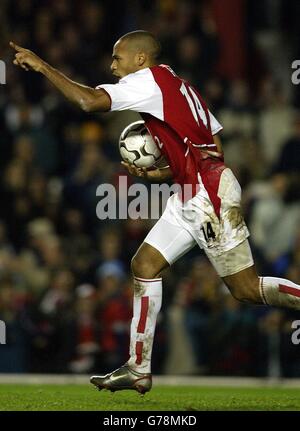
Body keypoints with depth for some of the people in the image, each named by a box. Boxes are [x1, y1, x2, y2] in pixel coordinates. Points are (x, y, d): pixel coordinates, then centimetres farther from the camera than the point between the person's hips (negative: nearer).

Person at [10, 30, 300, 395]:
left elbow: (89, 101, -21)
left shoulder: (149, 79, -7)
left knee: (246, 289, -8)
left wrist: (41, 66, -11)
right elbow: (214, 145, 19)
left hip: (210, 192, -10)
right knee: (145, 264, 6)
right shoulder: (177, 86, 20)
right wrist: (163, 173, 15)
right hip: (192, 193, 10)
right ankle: (139, 369, 7)